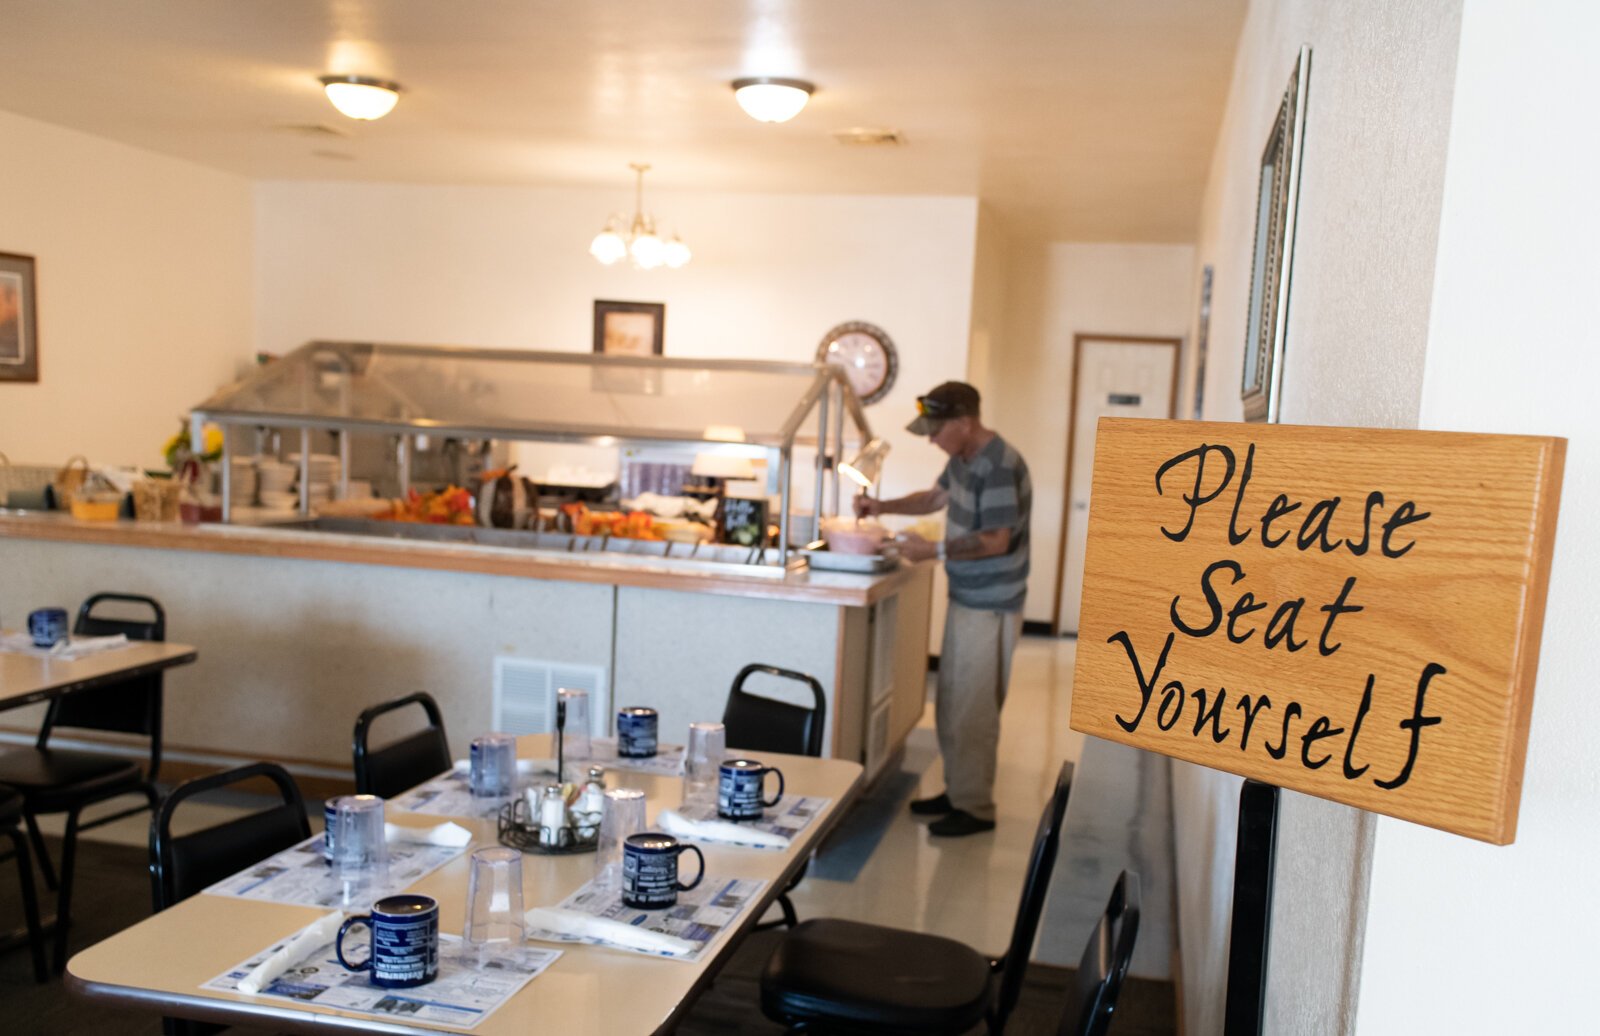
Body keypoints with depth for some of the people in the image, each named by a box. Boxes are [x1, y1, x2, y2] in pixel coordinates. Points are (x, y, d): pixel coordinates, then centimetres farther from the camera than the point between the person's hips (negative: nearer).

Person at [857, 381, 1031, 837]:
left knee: (973, 711, -2)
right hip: (965, 598, 10)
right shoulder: (964, 458, 8)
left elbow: (996, 541, -25)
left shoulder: (999, 467, -22)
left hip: (990, 607, -10)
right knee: (951, 704, 17)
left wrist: (933, 550, -25)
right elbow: (936, 497, 23)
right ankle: (957, 791, 30)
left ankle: (976, 809, 11)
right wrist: (882, 506, 11)